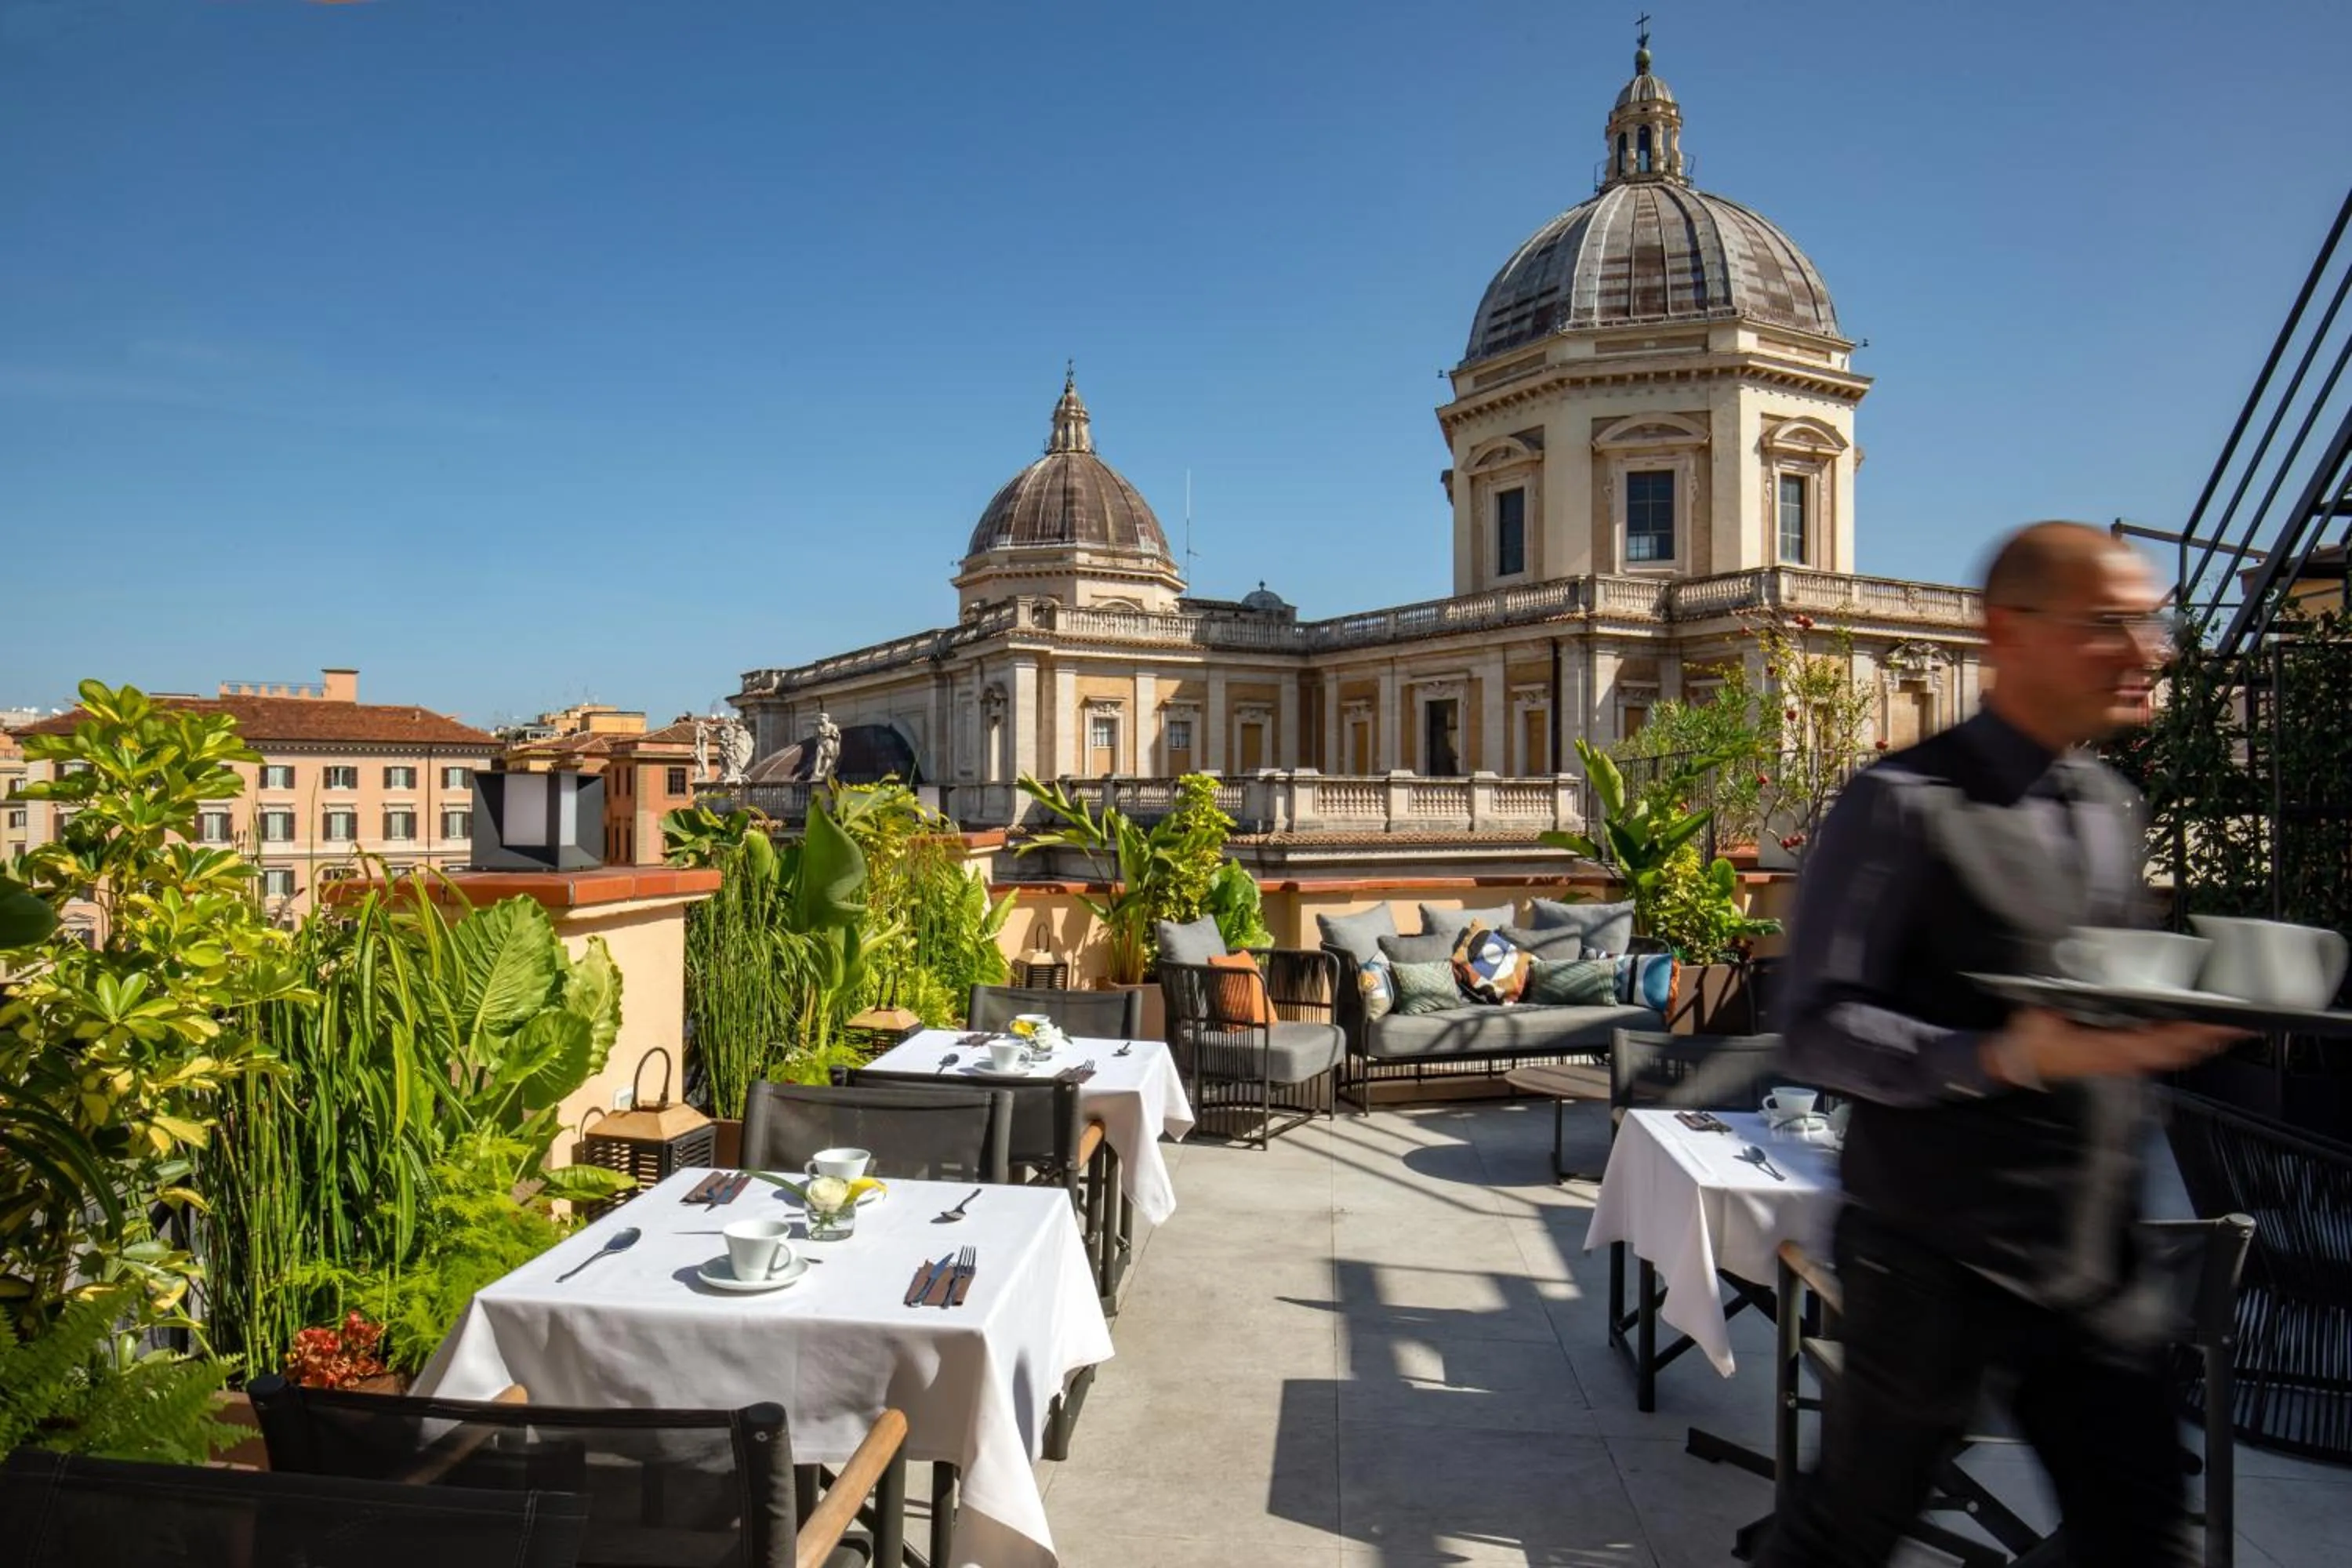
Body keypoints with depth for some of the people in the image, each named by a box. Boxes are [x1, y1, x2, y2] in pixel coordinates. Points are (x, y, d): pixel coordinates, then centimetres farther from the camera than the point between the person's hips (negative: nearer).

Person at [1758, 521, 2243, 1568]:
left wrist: (2173, 1027, -1)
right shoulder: (1906, 805, -16)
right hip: (1932, 1268, -6)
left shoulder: (2113, 808, 9)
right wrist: (2010, 1056, -32)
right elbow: (1817, 1031, -20)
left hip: (2096, 1271, 7)